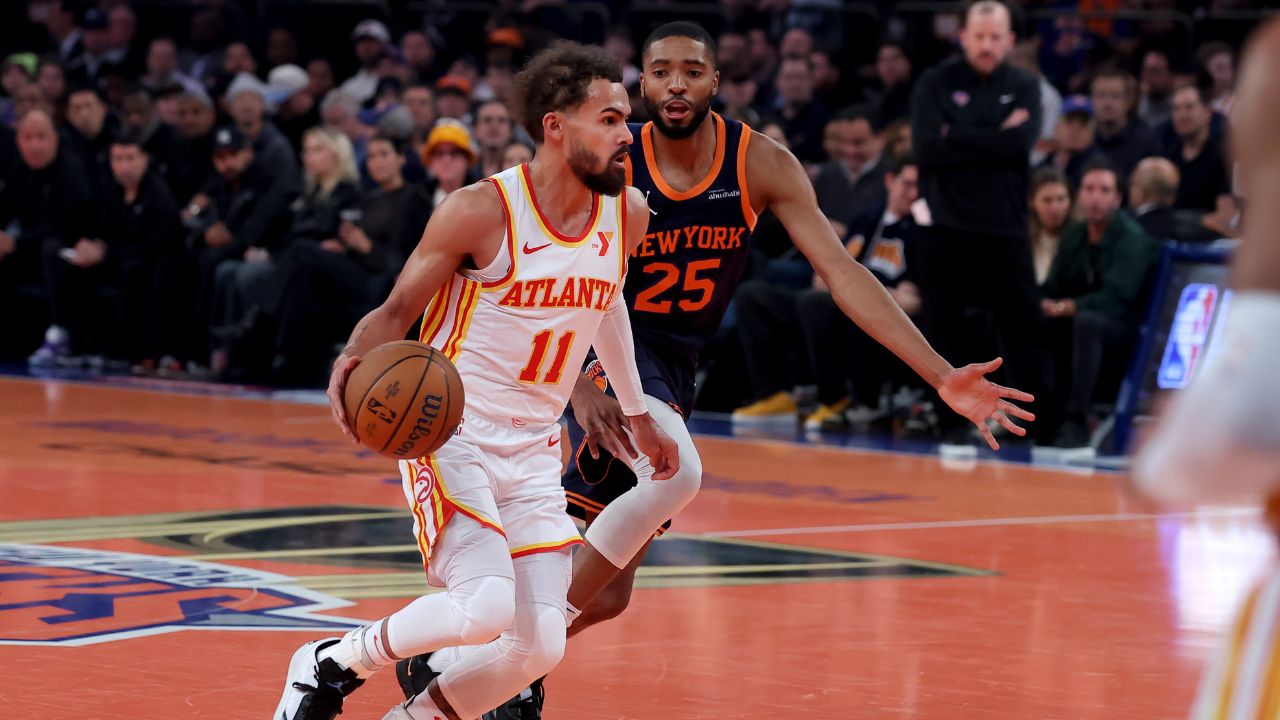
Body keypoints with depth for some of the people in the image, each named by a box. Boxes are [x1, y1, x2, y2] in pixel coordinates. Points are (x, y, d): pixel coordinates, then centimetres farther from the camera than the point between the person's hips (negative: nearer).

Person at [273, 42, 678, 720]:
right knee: (488, 606, -25)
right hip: (451, 435, -6)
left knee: (539, 645, -4)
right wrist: (353, 361, -29)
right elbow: (395, 312, -7)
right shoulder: (481, 211, -16)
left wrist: (636, 411, 31)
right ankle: (329, 665, 0)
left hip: (533, 452, 6)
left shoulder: (628, 214, 1)